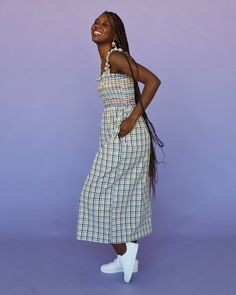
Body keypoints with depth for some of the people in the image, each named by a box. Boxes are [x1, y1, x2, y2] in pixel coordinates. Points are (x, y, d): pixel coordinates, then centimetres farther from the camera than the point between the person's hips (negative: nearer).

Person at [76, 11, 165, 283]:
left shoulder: (116, 57, -13)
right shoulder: (105, 61, 15)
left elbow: (153, 81, -21)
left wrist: (133, 119, -22)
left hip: (123, 134, -10)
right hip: (116, 134, 10)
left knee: (100, 192, -2)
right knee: (124, 194, 13)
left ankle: (124, 252, 11)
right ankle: (127, 255, 23)